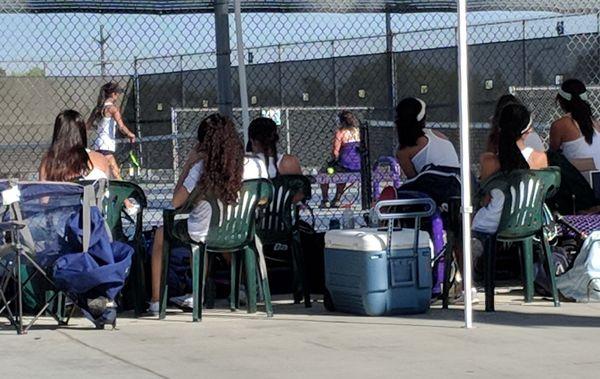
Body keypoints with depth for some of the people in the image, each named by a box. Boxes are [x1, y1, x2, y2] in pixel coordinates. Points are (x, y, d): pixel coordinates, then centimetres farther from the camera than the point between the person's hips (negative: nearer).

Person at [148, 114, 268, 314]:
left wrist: (187, 164, -6)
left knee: (161, 232, 27)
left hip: (202, 235, -4)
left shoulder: (201, 168, -19)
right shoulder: (255, 166, -9)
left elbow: (176, 202, -10)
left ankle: (156, 301, 27)